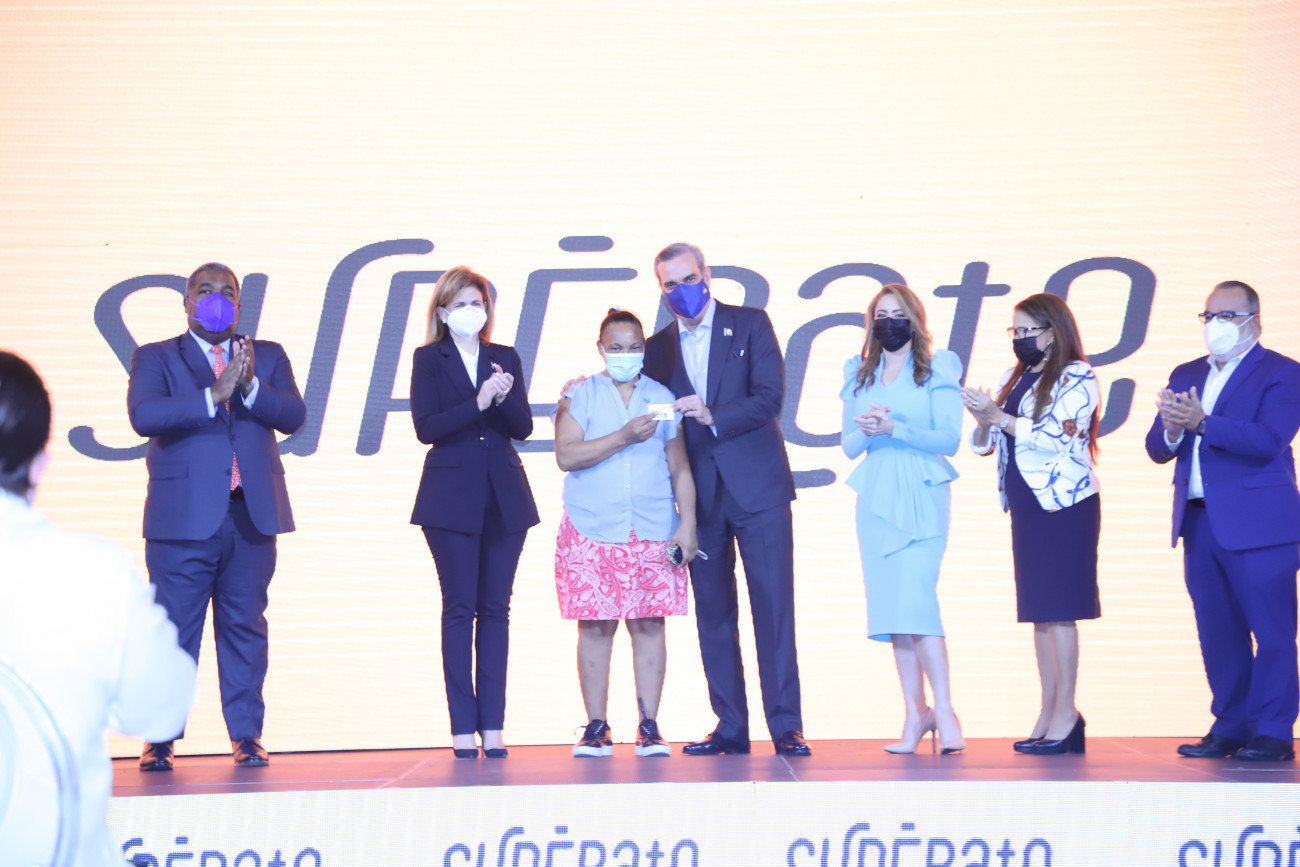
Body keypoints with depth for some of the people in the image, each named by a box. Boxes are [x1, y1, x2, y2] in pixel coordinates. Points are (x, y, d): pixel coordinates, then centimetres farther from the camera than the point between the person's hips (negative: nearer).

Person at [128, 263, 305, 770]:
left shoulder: (268, 357, 16)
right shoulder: (156, 358, 8)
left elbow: (293, 416, 1)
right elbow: (144, 415, -11)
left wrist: (250, 386, -15)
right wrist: (213, 396, -19)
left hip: (252, 515, 2)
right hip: (184, 518, -2)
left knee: (245, 627, 5)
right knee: (174, 630, -2)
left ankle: (246, 735, 11)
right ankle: (161, 739, 5)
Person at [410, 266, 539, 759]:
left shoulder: (505, 359, 12)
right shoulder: (430, 360, 4)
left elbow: (523, 426, 6)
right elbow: (426, 428, -8)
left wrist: (505, 398, -14)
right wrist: (478, 404, -18)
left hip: (505, 497, 3)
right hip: (452, 500, -3)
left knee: (496, 609, 3)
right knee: (459, 609, -4)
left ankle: (492, 726, 5)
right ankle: (463, 728, -1)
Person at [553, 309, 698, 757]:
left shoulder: (661, 398, 12)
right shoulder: (580, 396, 6)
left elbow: (679, 467, 11)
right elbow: (566, 456, -7)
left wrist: (688, 523, 1)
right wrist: (624, 437, -14)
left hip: (653, 531, 1)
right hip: (592, 531, -1)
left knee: (649, 624, -1)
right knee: (595, 625, -1)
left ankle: (649, 727, 4)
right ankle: (597, 727, 5)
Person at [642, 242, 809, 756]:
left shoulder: (751, 324, 3)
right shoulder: (658, 348, 13)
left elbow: (770, 396, -8)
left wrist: (714, 417, -19)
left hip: (757, 485, -3)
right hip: (700, 496, 4)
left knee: (773, 606, -6)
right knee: (712, 612, 5)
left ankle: (785, 727, -4)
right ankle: (730, 727, 11)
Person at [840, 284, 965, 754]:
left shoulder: (937, 369, 3)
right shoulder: (860, 374, 15)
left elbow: (950, 438, -6)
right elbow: (848, 445, 13)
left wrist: (895, 428, -16)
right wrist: (865, 431, -9)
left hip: (922, 495, -4)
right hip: (875, 495, 4)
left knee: (914, 597, -15)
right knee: (890, 605, 2)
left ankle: (944, 710, -9)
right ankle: (915, 711, 8)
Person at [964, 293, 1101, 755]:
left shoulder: (1076, 377, -5)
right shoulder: (1013, 379, 15)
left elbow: (1057, 434, -18)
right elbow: (983, 444, 15)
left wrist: (998, 417, -19)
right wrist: (983, 422, -7)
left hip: (1065, 503, -7)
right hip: (1026, 503, 7)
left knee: (1058, 608, -8)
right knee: (1038, 611, 8)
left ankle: (1066, 713, -3)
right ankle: (1049, 713, 12)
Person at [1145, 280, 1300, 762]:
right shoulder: (1186, 375, 16)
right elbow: (1158, 450, 12)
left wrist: (1202, 423, -25)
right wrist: (1171, 431, -12)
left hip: (1258, 524, -6)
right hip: (1199, 522, 6)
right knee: (1218, 633, 9)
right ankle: (1229, 728, 16)